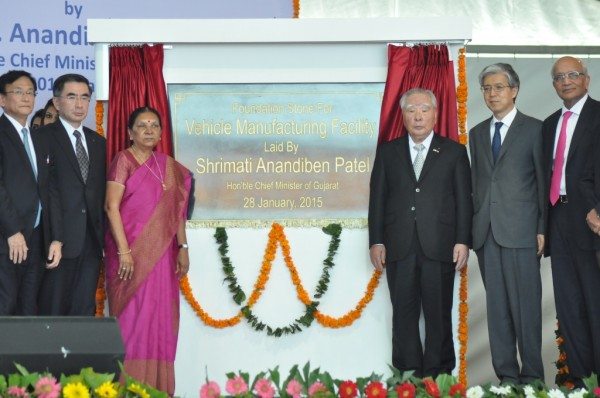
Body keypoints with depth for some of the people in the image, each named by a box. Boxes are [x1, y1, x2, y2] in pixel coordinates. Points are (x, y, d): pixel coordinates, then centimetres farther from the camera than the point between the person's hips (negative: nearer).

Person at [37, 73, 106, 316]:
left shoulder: (98, 142, 17)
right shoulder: (43, 137, -3)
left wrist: (104, 235, 8)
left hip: (91, 240, 5)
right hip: (59, 239, -5)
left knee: (85, 310, 8)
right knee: (53, 311, 0)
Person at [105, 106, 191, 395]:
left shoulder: (169, 166, 12)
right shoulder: (123, 161, -4)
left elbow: (177, 210, 14)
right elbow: (111, 207, -10)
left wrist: (182, 247, 7)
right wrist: (124, 250, -17)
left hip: (161, 252, 5)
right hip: (131, 251, -5)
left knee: (160, 317, 5)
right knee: (131, 315, -4)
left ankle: (157, 384, 12)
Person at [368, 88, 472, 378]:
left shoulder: (454, 152, 9)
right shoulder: (387, 152, 12)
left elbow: (464, 200, 5)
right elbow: (377, 198, 9)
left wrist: (462, 241, -3)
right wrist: (376, 241, 2)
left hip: (439, 246, -1)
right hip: (399, 247, 1)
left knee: (438, 315, 2)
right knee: (403, 315, 3)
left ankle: (437, 374, 10)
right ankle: (408, 374, 11)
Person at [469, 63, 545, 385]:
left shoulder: (534, 129, 3)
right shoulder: (477, 133, 17)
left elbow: (543, 181, 0)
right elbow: (475, 181, 16)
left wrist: (543, 229, -6)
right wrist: (472, 227, 7)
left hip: (520, 230, -5)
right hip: (486, 232, 5)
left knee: (525, 304, -3)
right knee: (497, 306, 6)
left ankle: (531, 375, 5)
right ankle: (506, 374, 13)